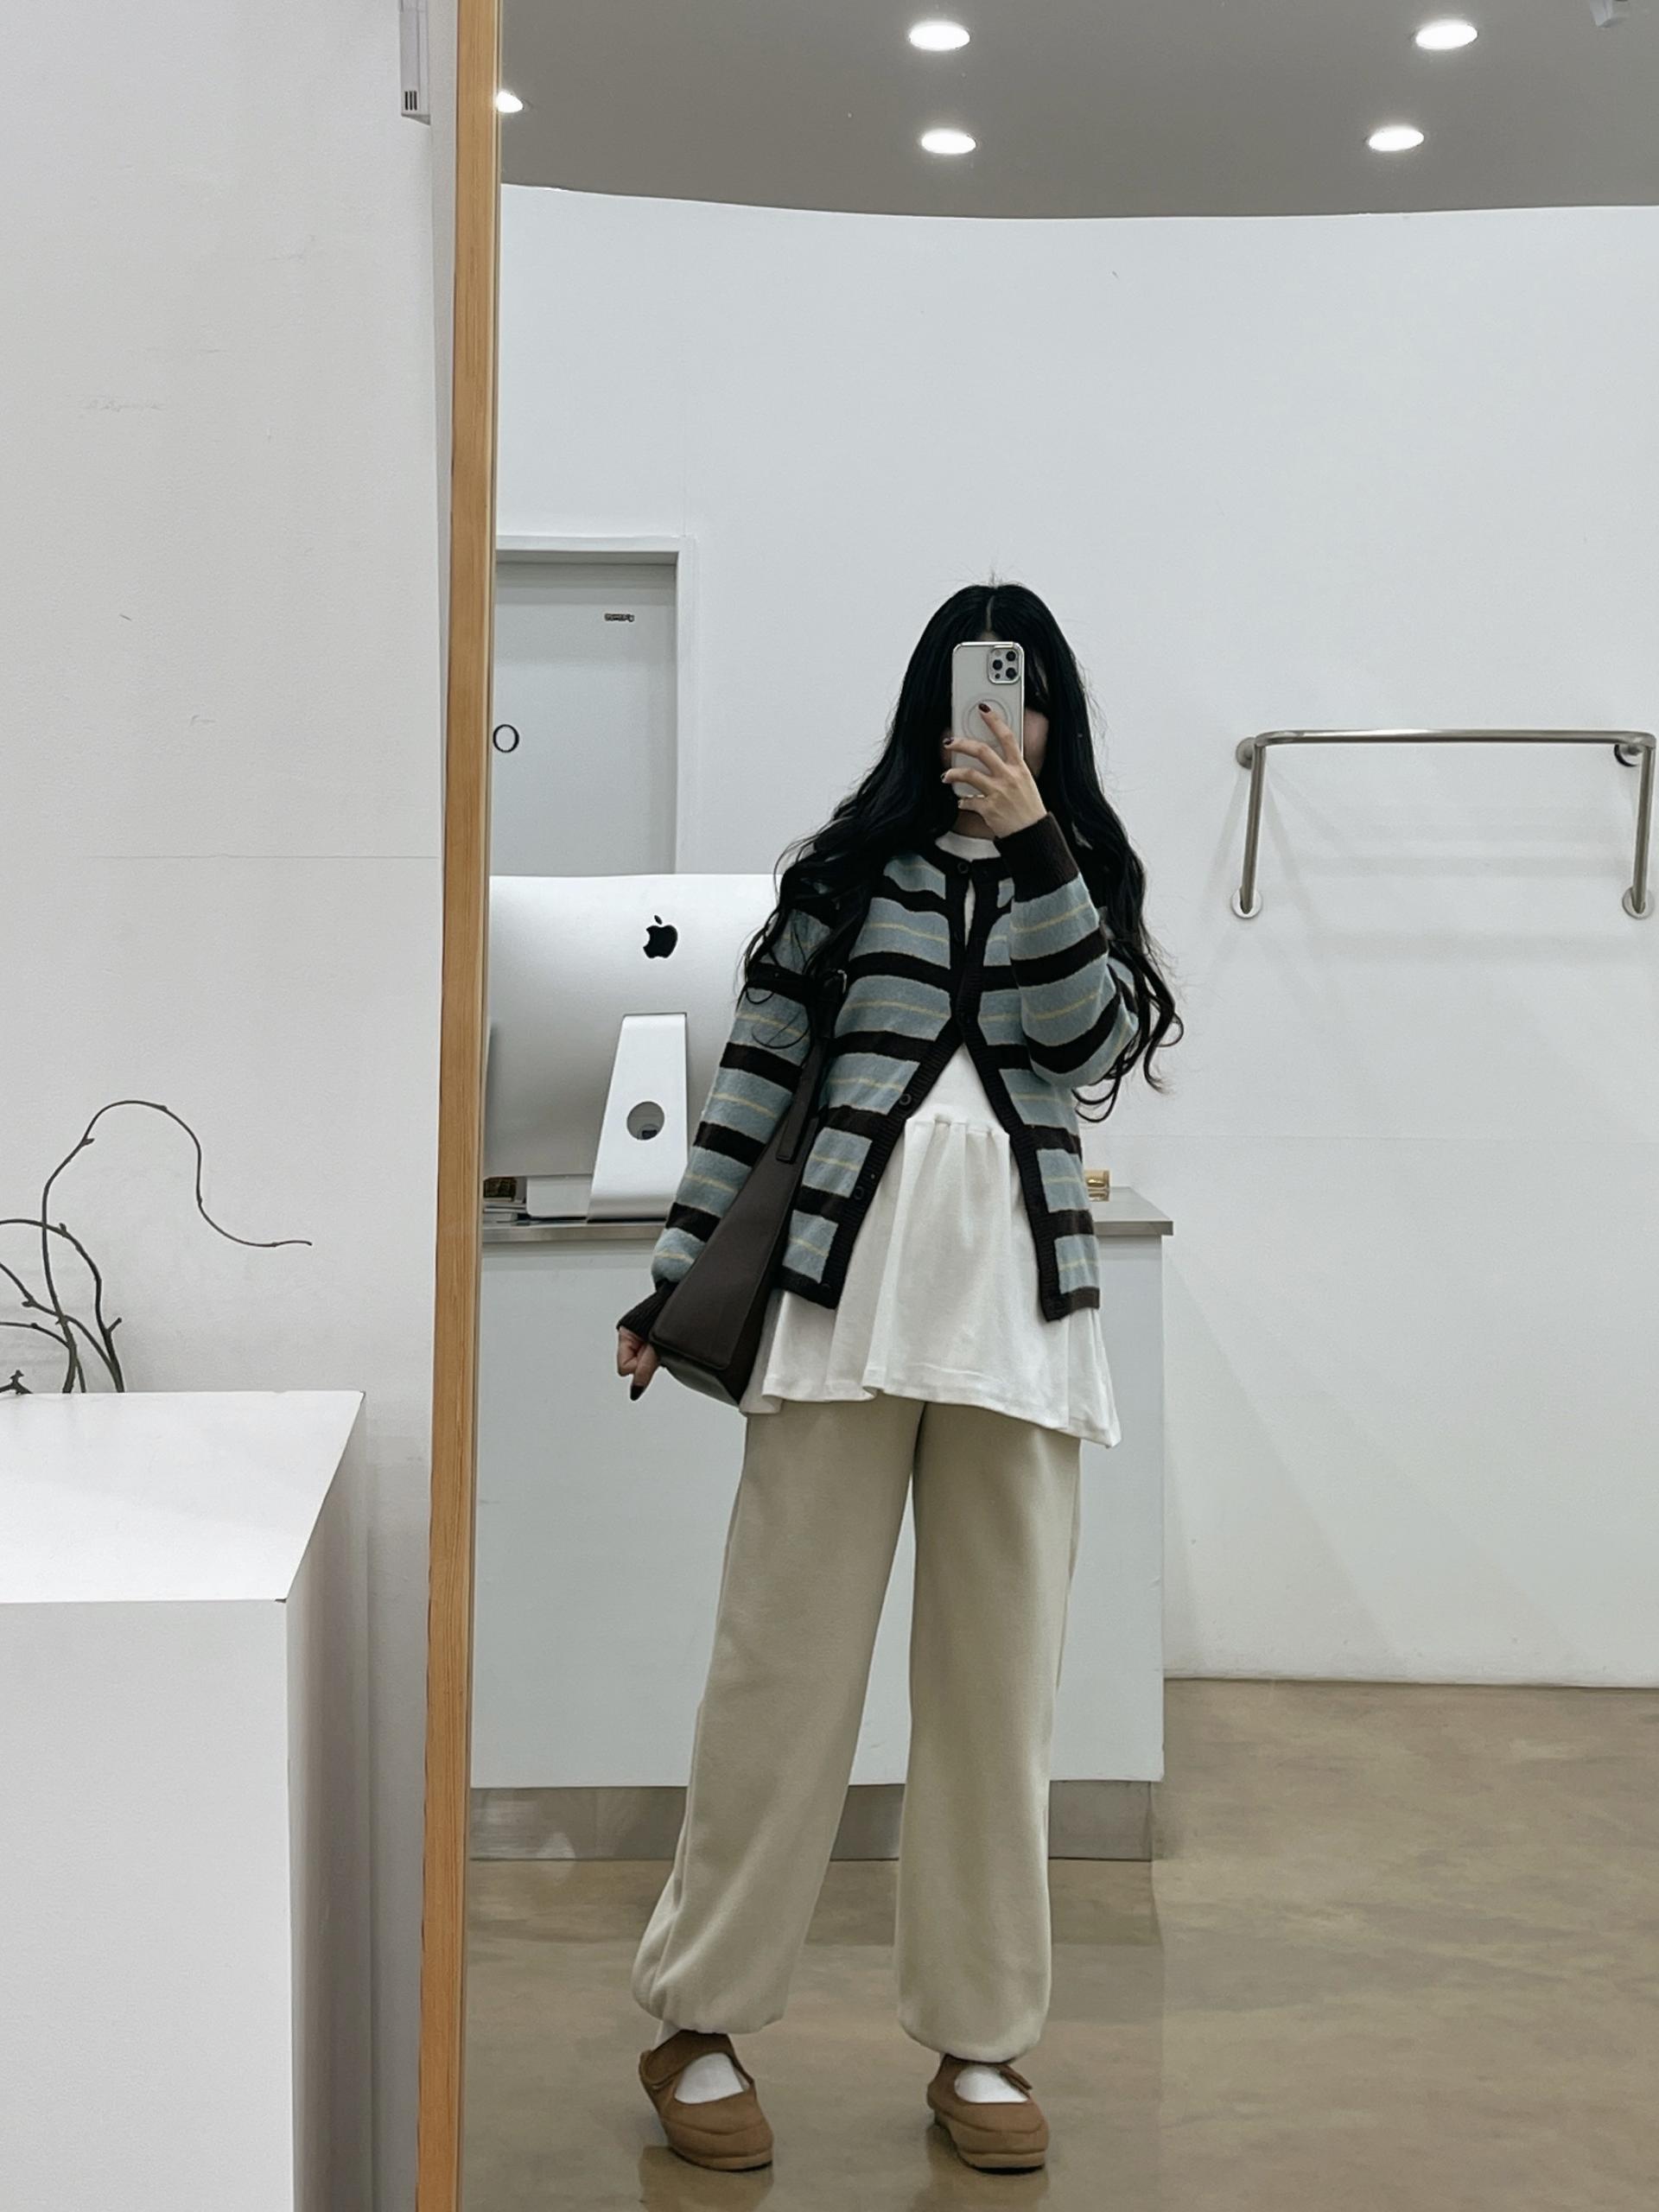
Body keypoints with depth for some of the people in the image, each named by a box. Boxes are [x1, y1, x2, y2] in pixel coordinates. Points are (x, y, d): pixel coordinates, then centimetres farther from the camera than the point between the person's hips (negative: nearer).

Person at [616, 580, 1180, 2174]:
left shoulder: (1084, 880, 13)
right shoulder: (847, 867, 9)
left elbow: (1095, 1048, -5)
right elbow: (754, 1082, 7)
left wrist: (1031, 844, -12)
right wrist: (671, 1283, 5)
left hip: (1017, 1311, 2)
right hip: (840, 1297, -1)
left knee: (998, 1682, 7)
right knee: (783, 1661, 1)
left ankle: (977, 2041, 19)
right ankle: (698, 2023, 14)